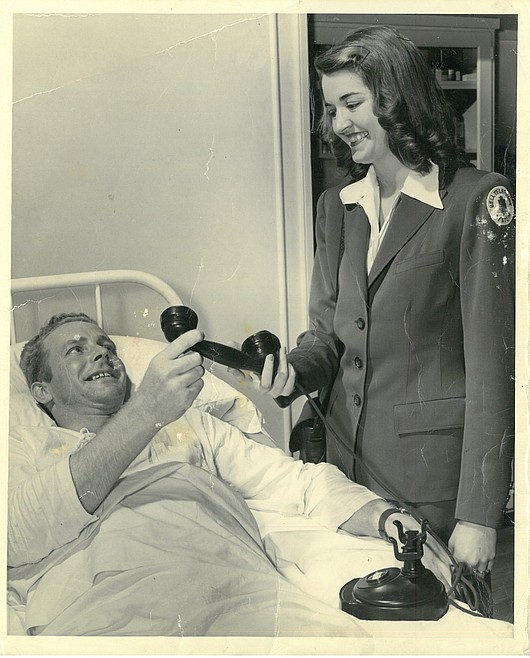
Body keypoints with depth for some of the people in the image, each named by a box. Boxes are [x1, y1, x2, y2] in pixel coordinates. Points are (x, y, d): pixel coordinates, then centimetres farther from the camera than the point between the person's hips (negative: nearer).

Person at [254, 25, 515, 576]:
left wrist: (479, 514, -15)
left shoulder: (477, 200, -11)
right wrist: (293, 371, -11)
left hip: (432, 468, -5)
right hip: (347, 453, 6)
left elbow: (491, 364, -14)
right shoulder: (337, 205, 9)